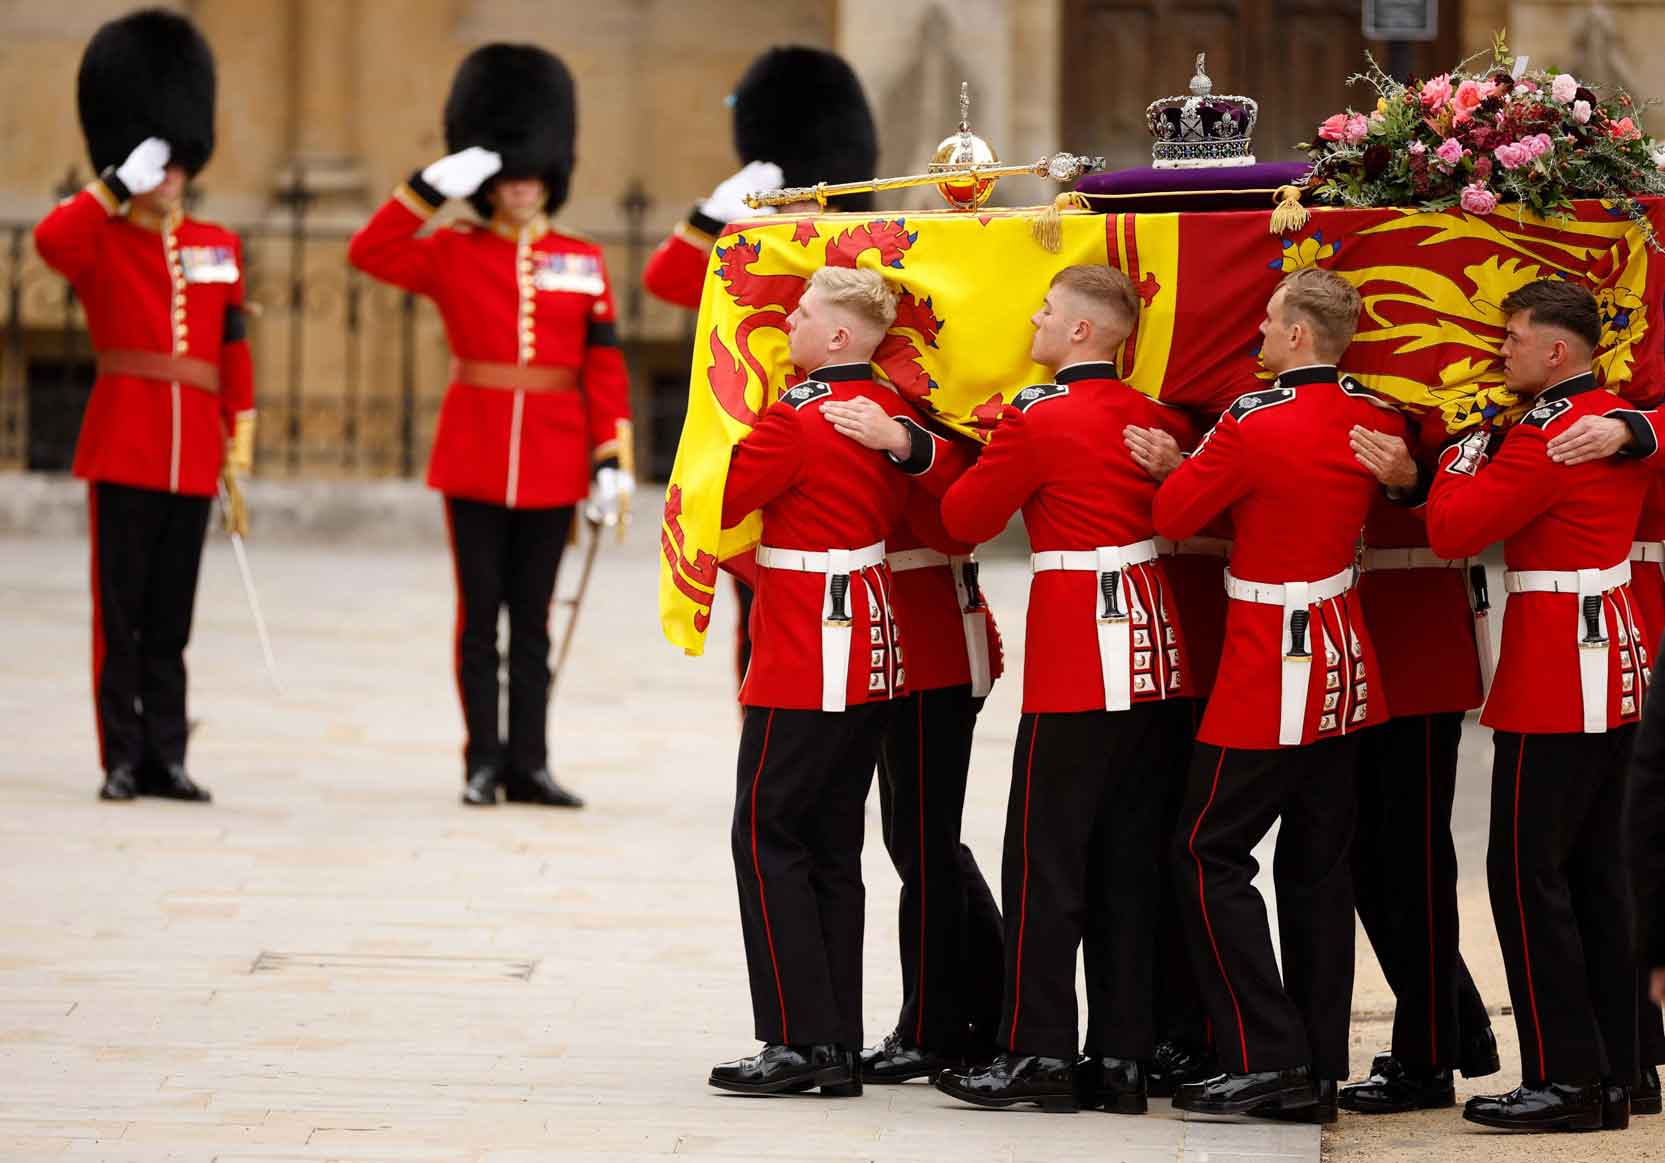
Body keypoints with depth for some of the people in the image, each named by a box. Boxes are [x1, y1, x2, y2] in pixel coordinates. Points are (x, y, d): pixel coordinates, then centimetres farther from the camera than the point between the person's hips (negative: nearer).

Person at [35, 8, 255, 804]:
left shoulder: (218, 249, 13)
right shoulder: (99, 244, 0)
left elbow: (235, 351, 14)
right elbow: (49, 240, -24)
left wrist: (240, 450, 9)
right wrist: (117, 185, -19)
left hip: (193, 455, 4)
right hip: (123, 448, -4)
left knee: (171, 617, 7)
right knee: (119, 611, -2)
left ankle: (166, 757, 11)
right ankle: (123, 760, 2)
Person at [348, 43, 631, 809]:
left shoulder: (583, 264, 6)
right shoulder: (452, 255, 3)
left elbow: (606, 369, 4)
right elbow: (369, 253, -10)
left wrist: (609, 460, -3)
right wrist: (434, 186, -16)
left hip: (551, 465, 1)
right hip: (475, 458, -1)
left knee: (531, 619, 6)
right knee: (481, 616, 2)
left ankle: (528, 764, 8)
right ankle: (484, 762, 6)